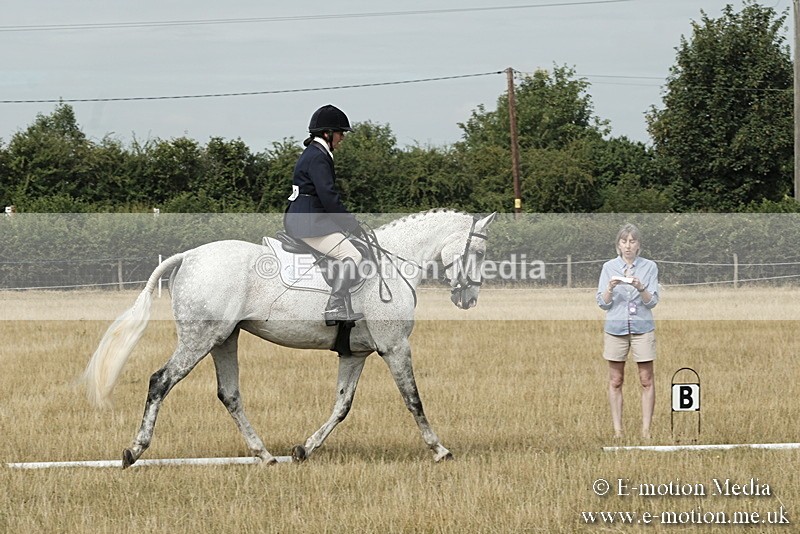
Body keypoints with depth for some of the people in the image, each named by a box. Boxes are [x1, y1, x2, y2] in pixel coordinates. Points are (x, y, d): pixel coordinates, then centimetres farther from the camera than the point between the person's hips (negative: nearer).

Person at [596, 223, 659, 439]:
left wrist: (640, 288, -21)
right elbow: (602, 302, 2)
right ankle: (617, 430, 6)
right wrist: (610, 288, -17)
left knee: (646, 380, -2)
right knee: (615, 381, 2)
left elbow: (652, 301, -3)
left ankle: (646, 430, 2)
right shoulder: (609, 267, 4)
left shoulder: (649, 267, 2)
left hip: (642, 327, -1)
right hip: (615, 328, 1)